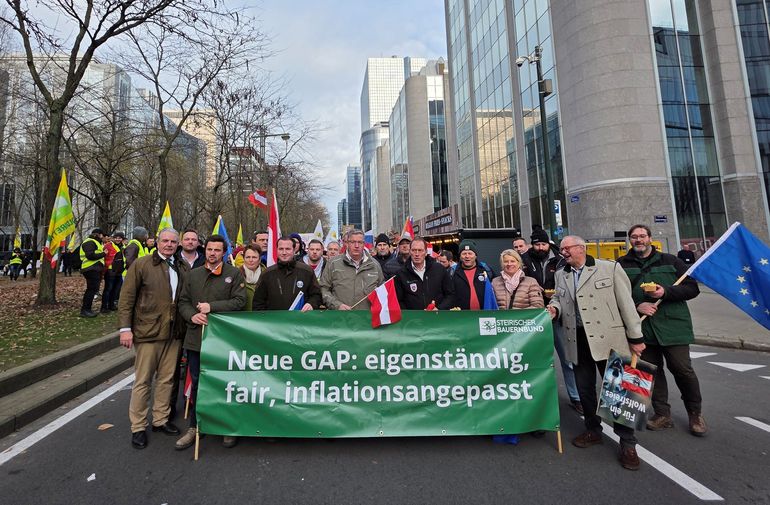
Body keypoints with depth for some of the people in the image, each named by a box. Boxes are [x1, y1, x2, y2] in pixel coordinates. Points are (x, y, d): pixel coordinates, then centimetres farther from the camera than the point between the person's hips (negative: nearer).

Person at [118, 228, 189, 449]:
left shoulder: (182, 268, 8)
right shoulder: (142, 264, -4)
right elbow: (126, 298, -5)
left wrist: (185, 326, 3)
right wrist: (125, 328, -9)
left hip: (174, 332, 4)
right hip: (148, 331, -4)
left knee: (166, 378, 13)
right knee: (143, 381, 7)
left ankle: (160, 420, 29)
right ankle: (138, 427, 22)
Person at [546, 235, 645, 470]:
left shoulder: (610, 268, -2)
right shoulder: (560, 275, 10)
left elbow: (626, 303, -3)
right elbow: (557, 297, 22)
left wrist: (636, 337, -4)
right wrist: (554, 308, -3)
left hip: (608, 339, -4)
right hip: (578, 341, 4)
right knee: (584, 388, 13)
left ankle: (627, 443, 18)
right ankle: (593, 431, 33)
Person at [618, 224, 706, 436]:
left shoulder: (670, 261, 4)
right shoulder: (622, 264, 4)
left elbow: (692, 288, 2)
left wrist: (666, 292, -15)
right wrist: (636, 305, -13)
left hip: (673, 325, -1)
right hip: (643, 327, 1)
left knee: (682, 369, 2)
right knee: (652, 371, 9)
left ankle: (695, 413, 26)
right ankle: (662, 415, 22)